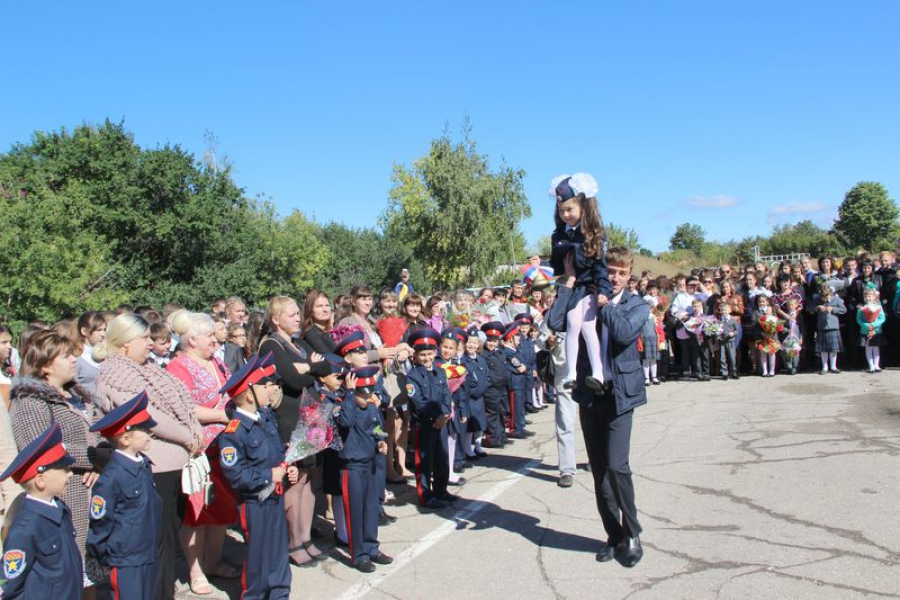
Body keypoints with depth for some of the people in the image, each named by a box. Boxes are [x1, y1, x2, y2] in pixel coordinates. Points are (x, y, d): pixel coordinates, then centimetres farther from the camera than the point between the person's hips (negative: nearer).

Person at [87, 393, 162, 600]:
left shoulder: (143, 465, 3)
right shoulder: (112, 478, -22)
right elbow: (100, 523, -14)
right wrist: (107, 558, -5)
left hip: (150, 557, 8)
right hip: (126, 562, -8)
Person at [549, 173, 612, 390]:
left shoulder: (594, 233, -4)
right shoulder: (559, 235, 5)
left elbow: (600, 264, -6)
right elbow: (555, 265, 10)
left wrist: (603, 290, -14)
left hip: (589, 286, -2)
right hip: (568, 288, 2)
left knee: (588, 326, -14)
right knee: (573, 324, -13)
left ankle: (598, 373, -14)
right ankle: (570, 374, -11)